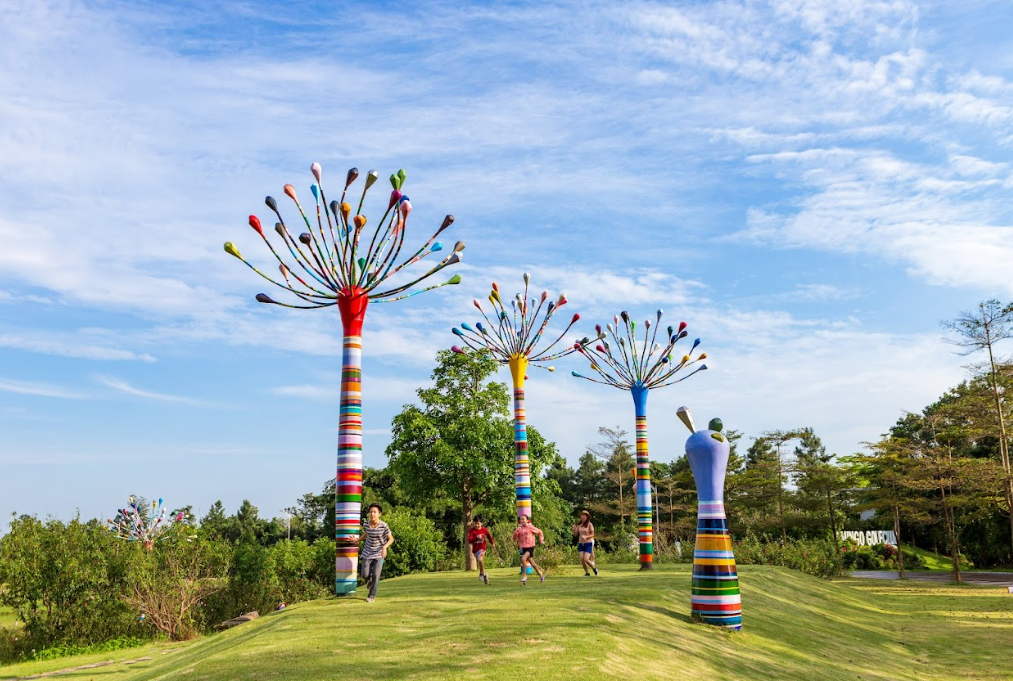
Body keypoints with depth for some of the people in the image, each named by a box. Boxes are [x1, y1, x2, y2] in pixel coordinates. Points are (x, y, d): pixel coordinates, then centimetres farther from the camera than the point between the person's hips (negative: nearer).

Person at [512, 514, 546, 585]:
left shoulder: (530, 527, -7)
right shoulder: (519, 528, 4)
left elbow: (539, 532, 6)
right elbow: (514, 539, 0)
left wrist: (541, 540, 0)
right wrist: (516, 531, -15)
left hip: (530, 547, -5)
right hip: (523, 548, 5)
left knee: (523, 559, -24)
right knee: (532, 563, 14)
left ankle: (524, 575, -7)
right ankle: (540, 574, 36)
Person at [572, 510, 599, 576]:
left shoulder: (589, 524, -6)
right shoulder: (579, 525, 6)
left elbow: (592, 535, -6)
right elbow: (575, 535, 9)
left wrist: (586, 537, -22)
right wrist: (574, 529, -11)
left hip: (588, 543, -4)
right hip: (581, 544, 4)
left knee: (586, 559, -12)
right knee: (582, 560, -4)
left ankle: (594, 569, 14)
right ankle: (587, 573, 14)